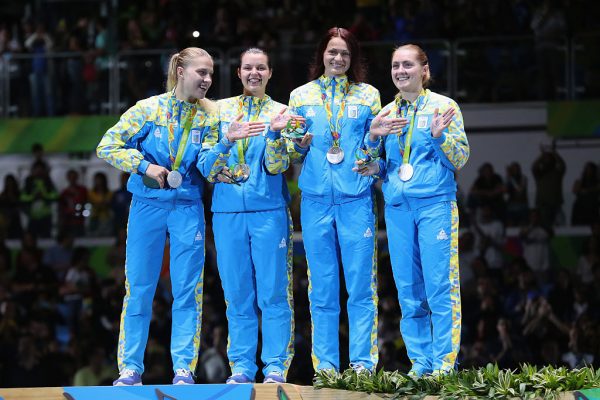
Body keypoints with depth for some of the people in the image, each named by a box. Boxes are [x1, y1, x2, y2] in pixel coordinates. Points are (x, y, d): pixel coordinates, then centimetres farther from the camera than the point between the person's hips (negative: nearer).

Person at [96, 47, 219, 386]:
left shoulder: (210, 116, 4)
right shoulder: (149, 109, -1)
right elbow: (107, 147, -1)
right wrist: (144, 166, -12)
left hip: (188, 209, 1)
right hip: (147, 206, -1)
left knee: (188, 291, -2)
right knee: (139, 289, 2)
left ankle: (184, 368, 0)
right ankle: (131, 368, 7)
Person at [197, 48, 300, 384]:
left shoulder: (281, 113, 7)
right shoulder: (221, 110, 11)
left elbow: (276, 166, -3)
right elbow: (207, 168, 5)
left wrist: (275, 133, -20)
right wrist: (226, 140, -13)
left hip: (269, 210, -2)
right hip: (228, 212, 2)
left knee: (273, 293, -4)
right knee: (238, 295, 4)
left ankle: (276, 367, -3)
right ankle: (242, 366, 8)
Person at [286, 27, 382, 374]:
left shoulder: (368, 95, 10)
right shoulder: (301, 96, 13)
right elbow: (291, 152, 15)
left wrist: (375, 165, -10)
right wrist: (300, 145, -7)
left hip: (356, 198, -1)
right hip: (316, 198, 1)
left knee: (361, 285, -6)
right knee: (322, 287, 2)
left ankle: (363, 364, -4)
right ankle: (325, 367, 5)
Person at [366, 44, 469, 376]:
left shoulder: (444, 106, 3)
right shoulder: (385, 114, 15)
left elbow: (460, 160, 0)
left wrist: (439, 137, -17)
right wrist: (373, 137, -3)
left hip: (435, 202, -4)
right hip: (397, 207, 4)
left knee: (439, 287, -8)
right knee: (409, 291, 4)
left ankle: (444, 365, -7)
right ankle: (419, 363, 9)